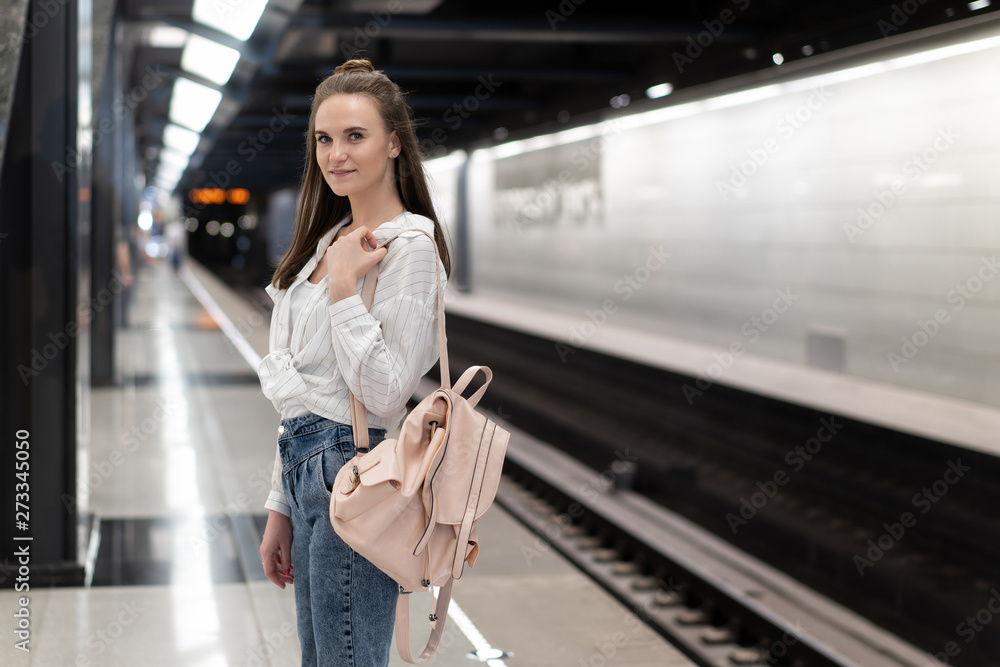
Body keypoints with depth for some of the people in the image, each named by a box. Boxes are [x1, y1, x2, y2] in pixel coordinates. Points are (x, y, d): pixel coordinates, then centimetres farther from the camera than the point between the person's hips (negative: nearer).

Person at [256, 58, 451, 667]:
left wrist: (344, 289, -21)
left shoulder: (410, 248, -12)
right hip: (310, 474, 9)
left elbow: (386, 393, -20)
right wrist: (281, 509, 17)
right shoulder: (330, 238, 14)